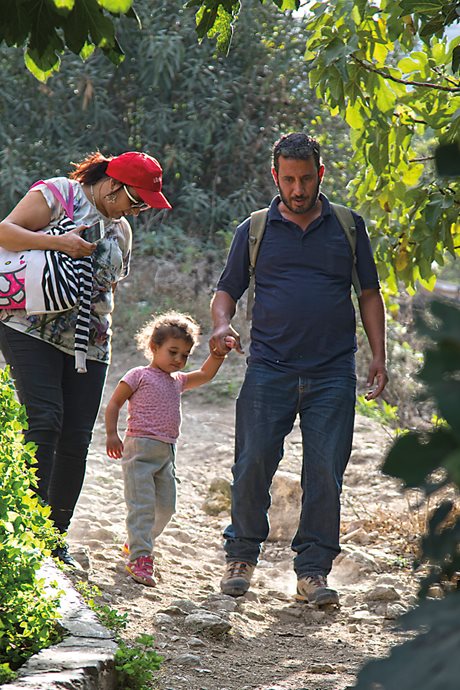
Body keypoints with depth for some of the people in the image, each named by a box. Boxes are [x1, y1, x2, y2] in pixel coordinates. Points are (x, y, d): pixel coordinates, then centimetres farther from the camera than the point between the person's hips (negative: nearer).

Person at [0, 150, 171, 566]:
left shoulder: (121, 230, 20)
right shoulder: (57, 194, -2)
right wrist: (57, 243, -22)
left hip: (89, 344, 6)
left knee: (77, 439, -1)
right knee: (45, 420, -19)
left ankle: (57, 535, 7)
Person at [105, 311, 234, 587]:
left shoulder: (178, 381, 17)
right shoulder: (139, 376, -2)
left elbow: (205, 374, 25)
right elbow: (114, 404, -2)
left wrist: (218, 353, 10)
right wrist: (112, 434, -12)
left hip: (167, 453, 8)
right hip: (140, 448, -8)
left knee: (166, 506, 10)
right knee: (142, 505, -13)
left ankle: (136, 543, 28)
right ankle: (140, 557, -17)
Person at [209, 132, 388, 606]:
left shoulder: (348, 227, 12)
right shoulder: (254, 231, 11)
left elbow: (369, 294, 15)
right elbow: (226, 291, 15)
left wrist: (378, 355, 5)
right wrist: (221, 326, -7)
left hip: (332, 374, 0)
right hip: (269, 369, 0)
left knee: (325, 473, -4)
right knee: (252, 465, -5)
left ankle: (313, 570, 4)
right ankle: (241, 557, 14)